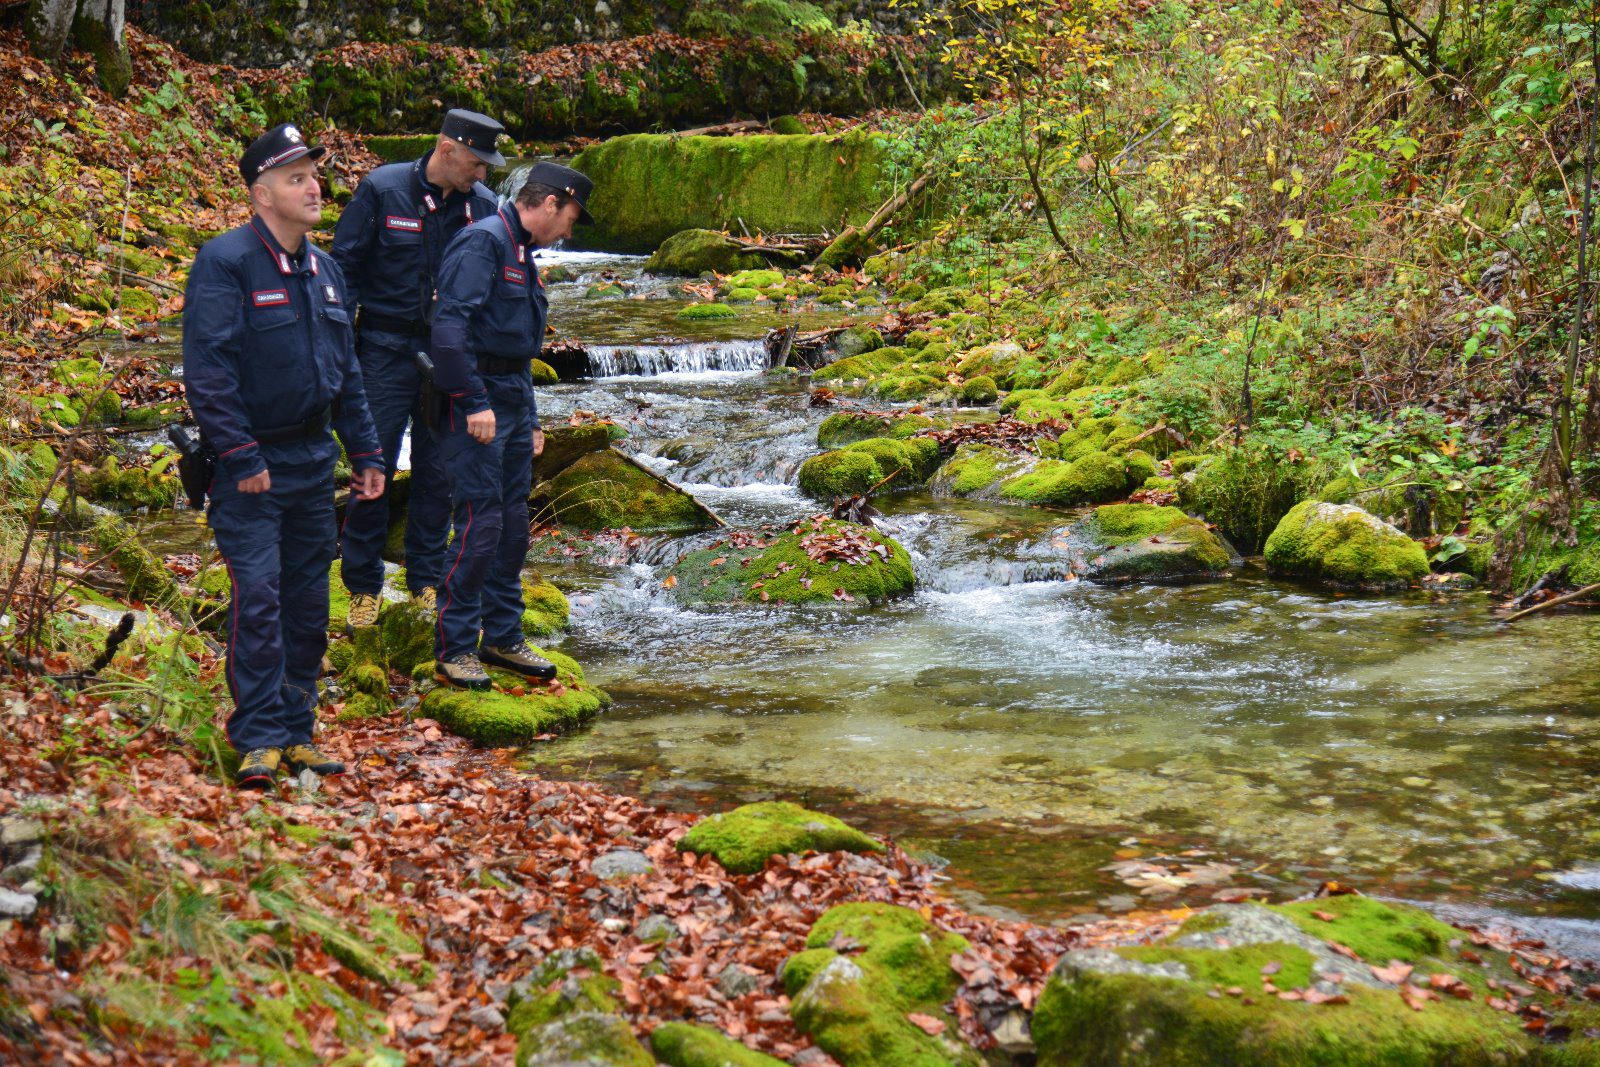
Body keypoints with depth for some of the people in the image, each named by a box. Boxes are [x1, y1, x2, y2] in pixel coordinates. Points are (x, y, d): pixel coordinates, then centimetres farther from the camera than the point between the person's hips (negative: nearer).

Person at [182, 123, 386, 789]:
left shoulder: (324, 271, 13)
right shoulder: (226, 263, -10)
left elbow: (346, 372, 20)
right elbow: (207, 370, -16)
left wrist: (366, 453, 16)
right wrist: (241, 458, -19)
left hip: (313, 462, 7)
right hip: (252, 465, -7)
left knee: (309, 604, 9)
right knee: (257, 597, -11)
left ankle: (297, 732, 17)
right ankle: (258, 740, -5)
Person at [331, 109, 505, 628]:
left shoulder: (484, 206, 2)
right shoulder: (381, 190, -8)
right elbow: (344, 269, -4)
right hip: (386, 348, -3)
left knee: (438, 471, 9)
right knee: (373, 468, -1)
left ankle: (427, 581, 22)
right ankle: (363, 586, 11)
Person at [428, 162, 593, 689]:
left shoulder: (520, 252, 19)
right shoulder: (483, 241, -12)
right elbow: (449, 324, -23)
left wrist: (530, 419, 24)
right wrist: (474, 402, -24)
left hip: (512, 402, 10)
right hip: (476, 402, -10)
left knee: (514, 525, 12)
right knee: (481, 524, -9)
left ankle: (503, 637, 21)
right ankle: (454, 647, 0)